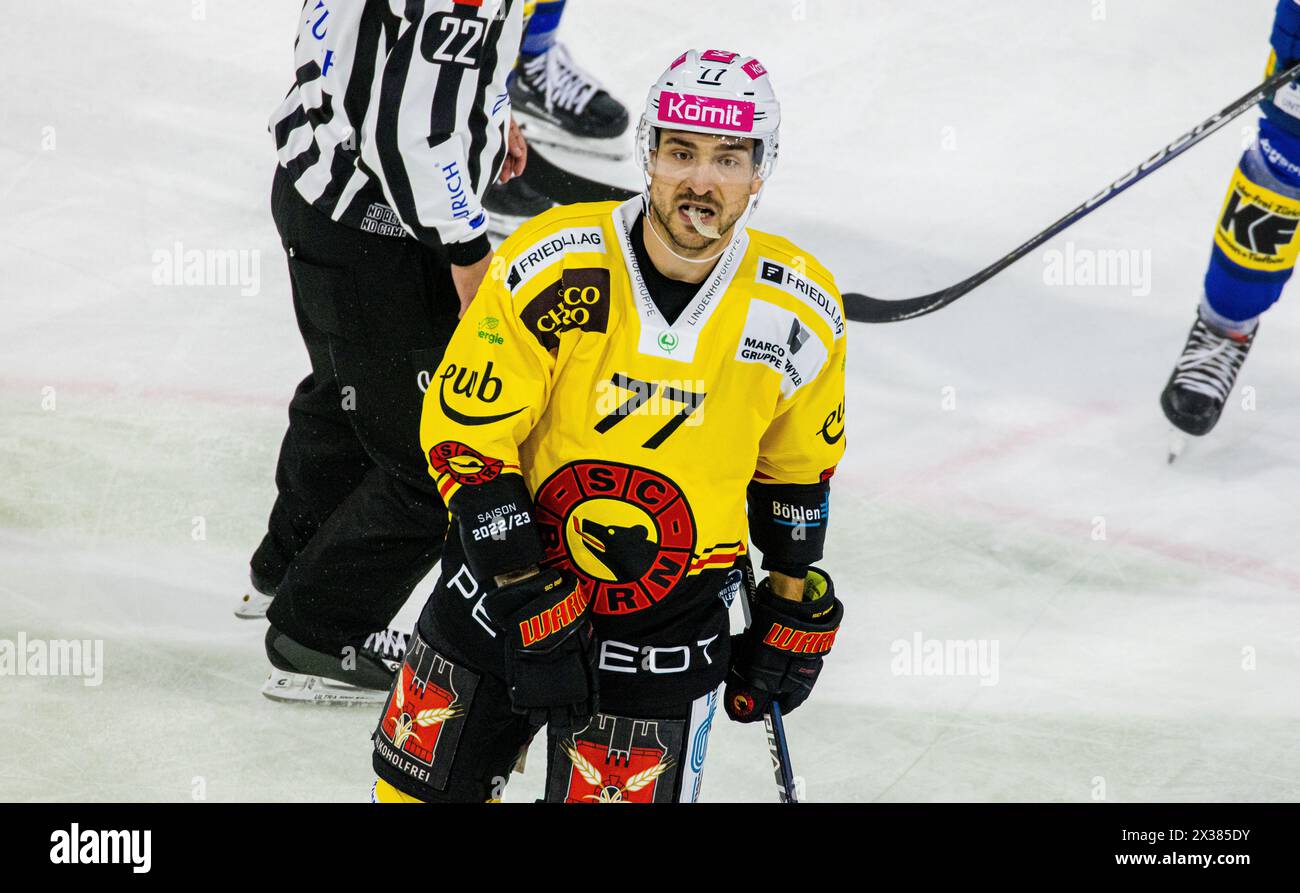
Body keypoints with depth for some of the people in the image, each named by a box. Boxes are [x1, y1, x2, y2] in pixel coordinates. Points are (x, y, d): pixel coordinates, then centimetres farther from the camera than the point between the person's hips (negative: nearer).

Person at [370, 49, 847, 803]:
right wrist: (527, 603, -19)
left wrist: (793, 613, 12)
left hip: (671, 618, 0)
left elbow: (796, 464, 8)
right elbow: (465, 435, -16)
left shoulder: (800, 311, -10)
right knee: (425, 781, 13)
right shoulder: (551, 267, -19)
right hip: (512, 568, 0)